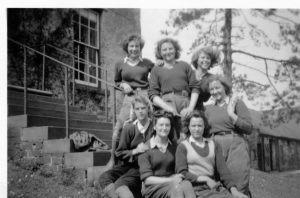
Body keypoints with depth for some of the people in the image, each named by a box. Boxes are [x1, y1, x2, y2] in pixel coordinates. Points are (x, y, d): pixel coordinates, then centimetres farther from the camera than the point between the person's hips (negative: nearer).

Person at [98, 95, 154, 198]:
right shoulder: (128, 129, 5)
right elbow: (119, 153, 6)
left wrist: (148, 149, -14)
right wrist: (135, 151, -11)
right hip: (128, 164, 4)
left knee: (120, 184, -30)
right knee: (104, 178, -24)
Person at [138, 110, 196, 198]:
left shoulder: (175, 146, 15)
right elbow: (147, 179, -3)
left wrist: (177, 178, -6)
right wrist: (170, 180, -13)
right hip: (154, 187, -4)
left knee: (187, 184, -34)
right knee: (177, 188, -37)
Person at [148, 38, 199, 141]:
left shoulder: (184, 66, 20)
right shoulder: (156, 70, 17)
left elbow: (195, 87, 12)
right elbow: (152, 94, 6)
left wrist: (191, 107, -4)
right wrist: (168, 108, -11)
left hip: (185, 103, 1)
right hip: (166, 103, -1)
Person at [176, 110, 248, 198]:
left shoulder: (213, 145, 17)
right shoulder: (183, 146, 6)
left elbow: (223, 169, 7)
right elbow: (182, 173, -2)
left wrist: (233, 189, -7)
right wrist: (206, 179, -10)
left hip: (216, 186, 4)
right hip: (197, 189, -4)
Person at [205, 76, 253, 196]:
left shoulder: (237, 103, 1)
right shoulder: (209, 109, 14)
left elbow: (249, 129, -6)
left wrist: (231, 114, -14)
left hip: (235, 147, -4)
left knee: (239, 188, -8)